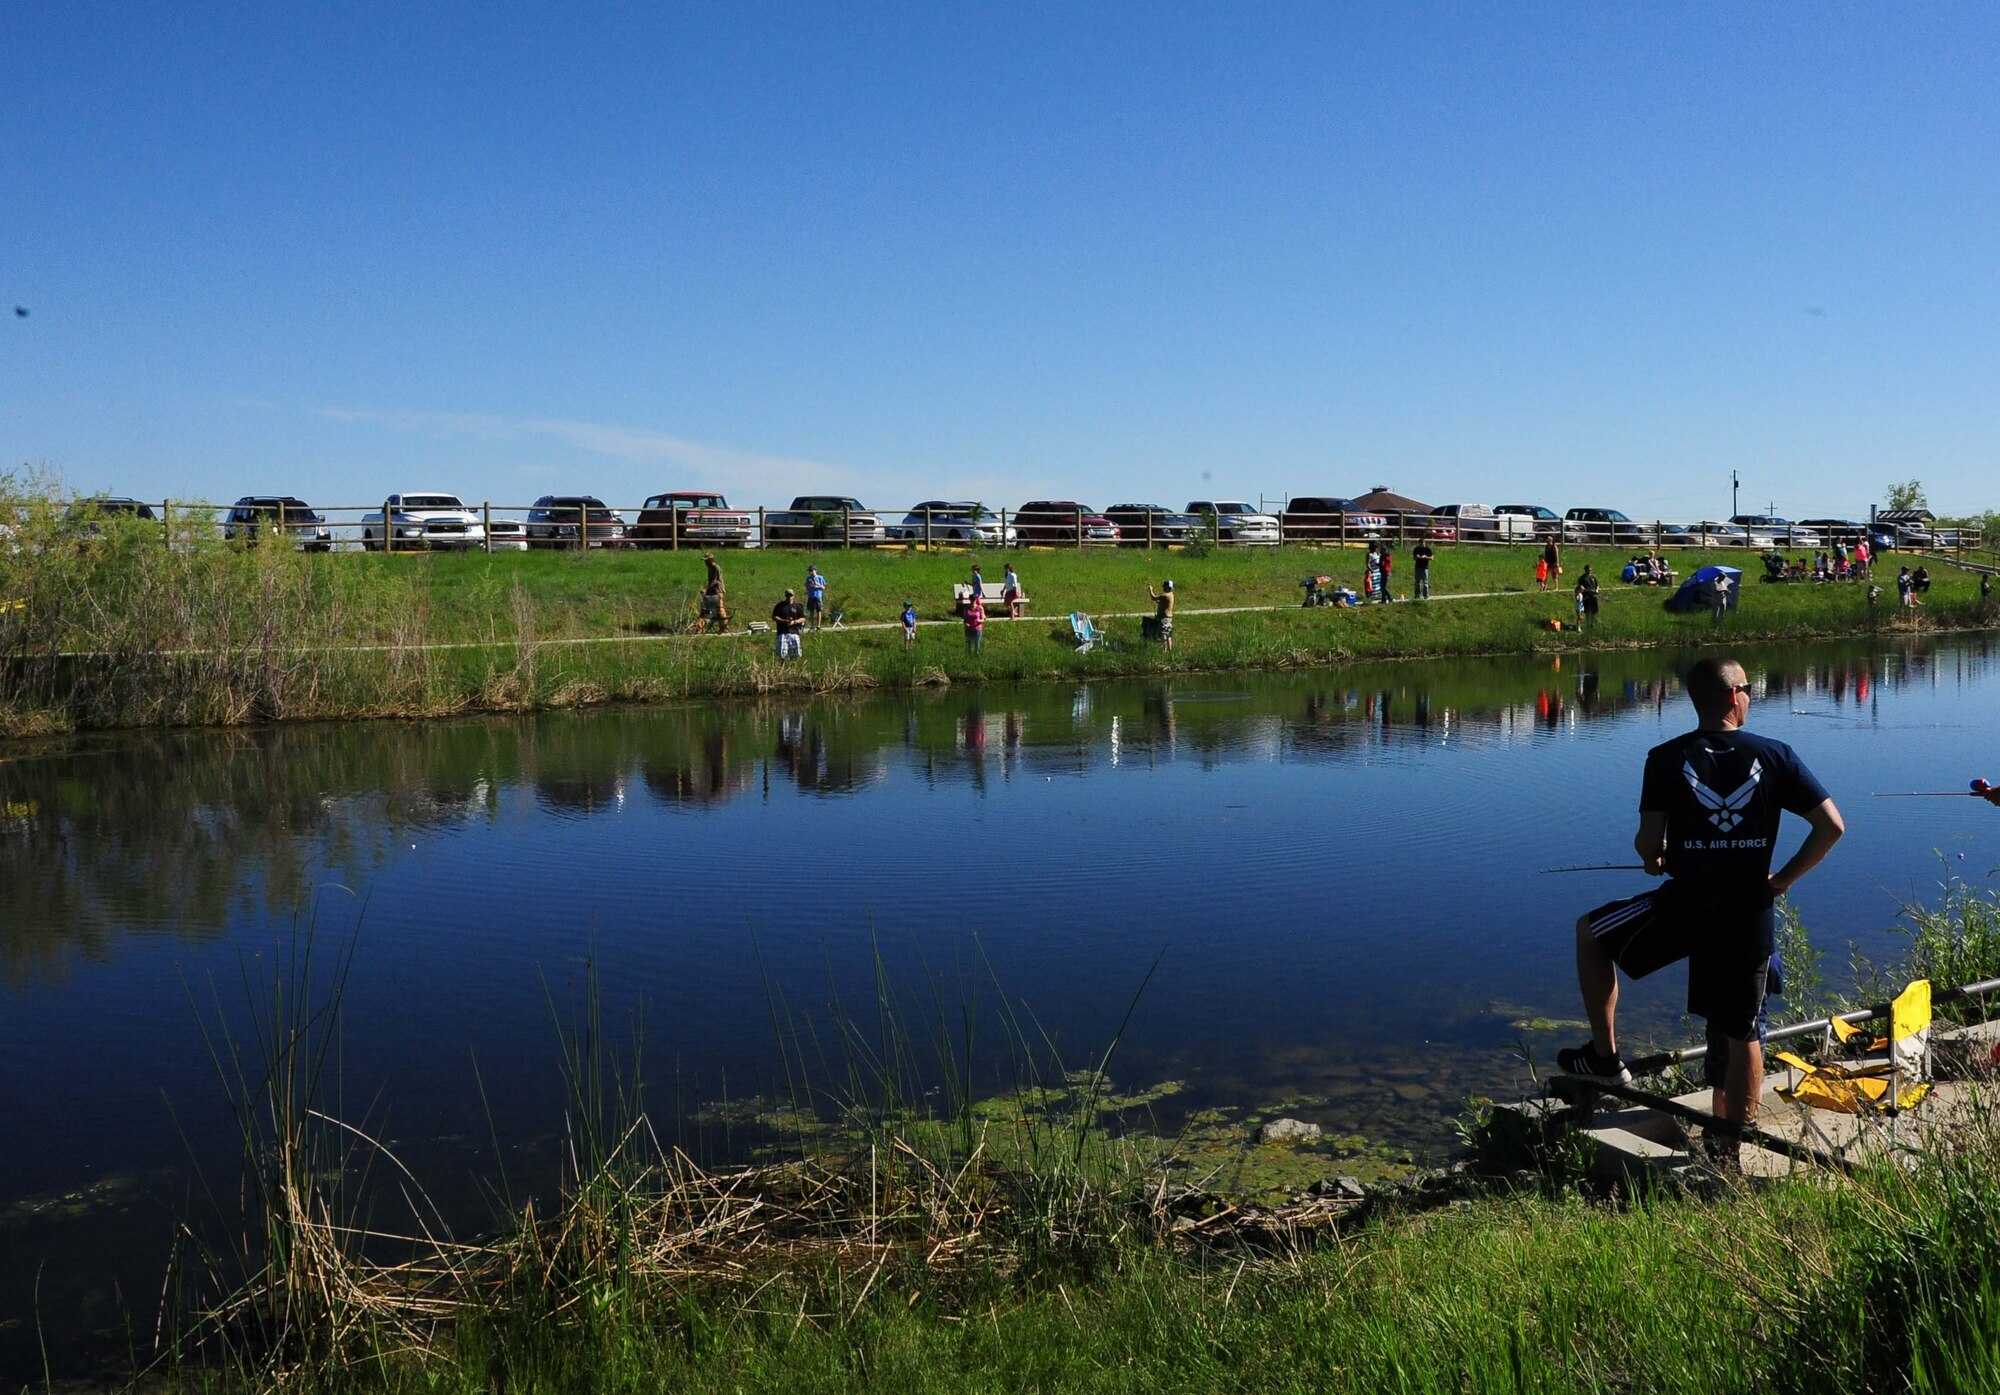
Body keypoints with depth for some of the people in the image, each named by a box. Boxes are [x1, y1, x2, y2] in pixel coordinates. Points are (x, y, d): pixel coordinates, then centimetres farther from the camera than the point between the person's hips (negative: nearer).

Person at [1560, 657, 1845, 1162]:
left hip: (1686, 903, -2)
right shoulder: (1775, 755, 0)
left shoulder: (1667, 759, -5)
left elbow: (1648, 844, -10)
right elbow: (1831, 825, -3)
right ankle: (1730, 1153, 22)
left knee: (1590, 932, 22)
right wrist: (1784, 878, 9)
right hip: (1751, 914, 3)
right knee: (1742, 1036, 14)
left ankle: (1605, 1054, 21)